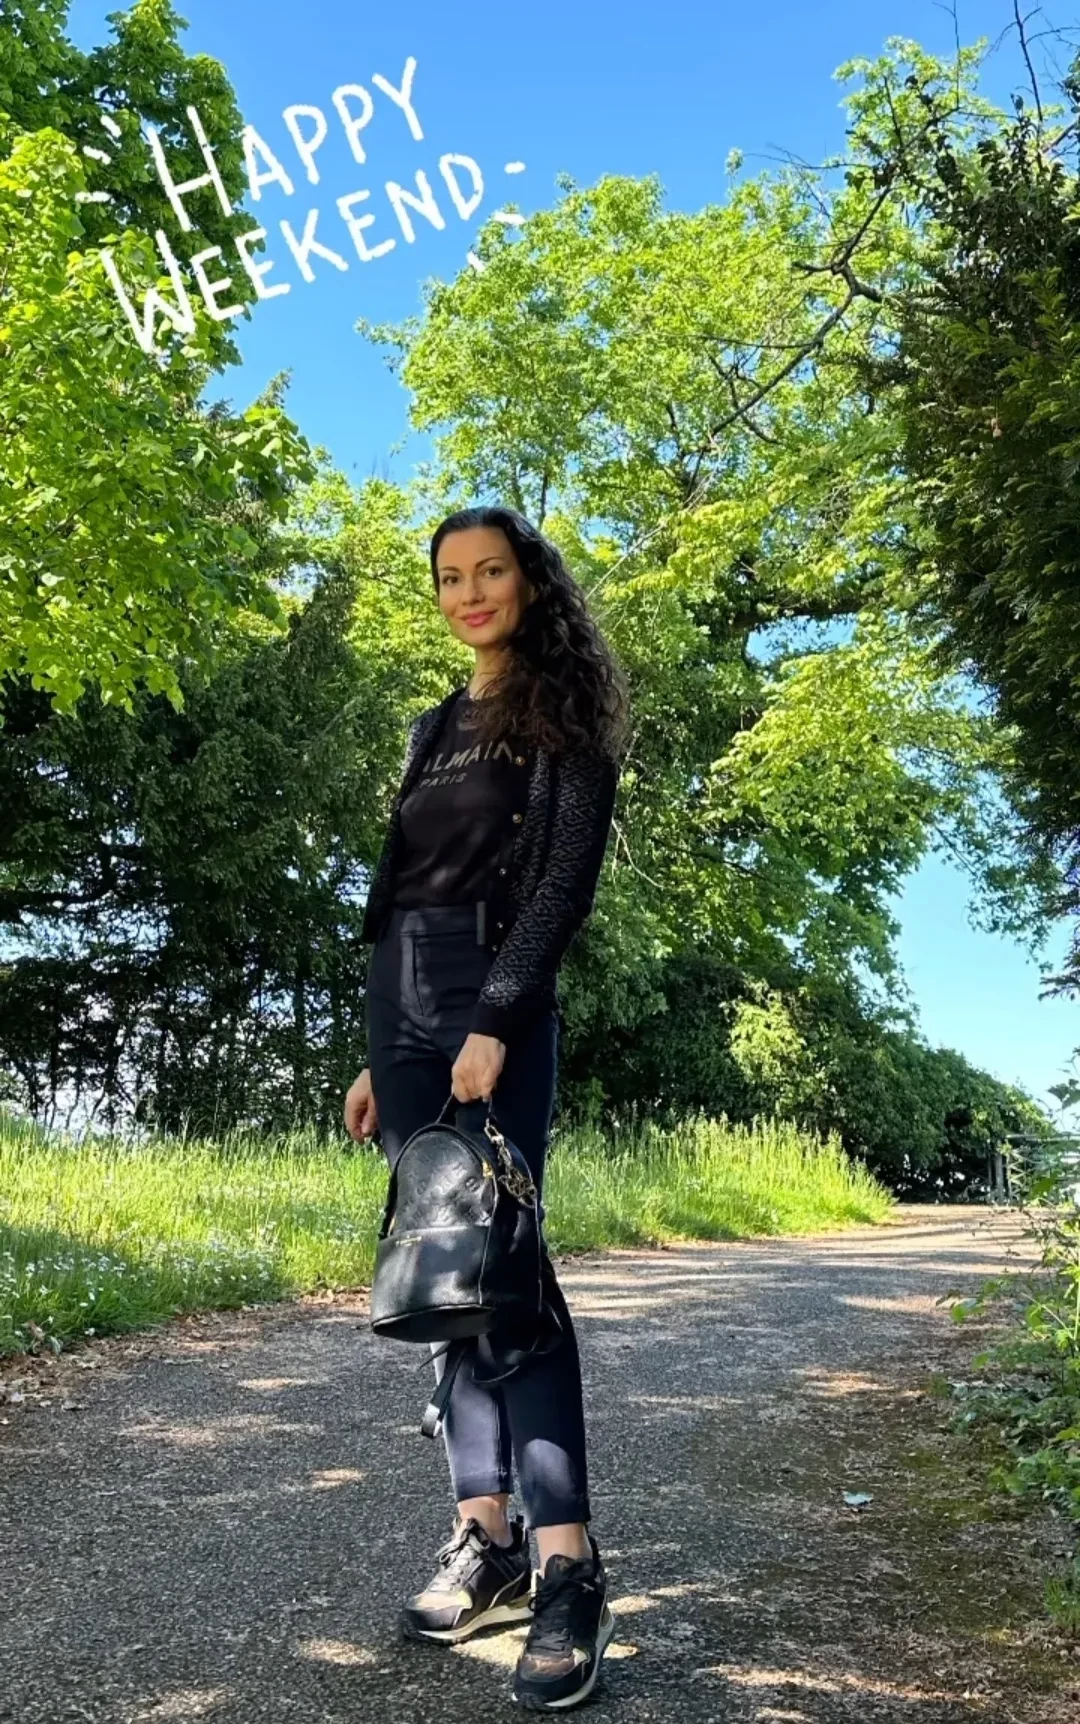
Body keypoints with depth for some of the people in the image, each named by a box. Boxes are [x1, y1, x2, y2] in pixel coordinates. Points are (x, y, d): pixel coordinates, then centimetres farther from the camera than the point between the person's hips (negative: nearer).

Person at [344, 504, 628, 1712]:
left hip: (493, 995, -7)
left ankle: (566, 1566, -10)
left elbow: (567, 878, -10)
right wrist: (382, 1053, 15)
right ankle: (485, 1531, 12)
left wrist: (496, 1021, -21)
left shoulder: (563, 717, 1)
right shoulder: (437, 728, 20)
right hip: (402, 995, 7)